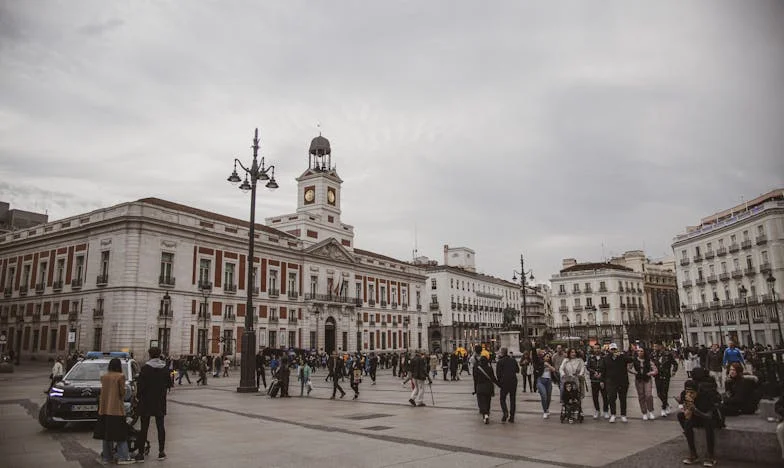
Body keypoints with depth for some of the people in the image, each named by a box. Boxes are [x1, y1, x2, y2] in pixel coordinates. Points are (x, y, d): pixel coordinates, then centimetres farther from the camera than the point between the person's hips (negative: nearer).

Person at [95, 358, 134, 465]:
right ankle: (123, 457, -2)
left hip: (104, 409, 6)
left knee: (106, 433, 13)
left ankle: (106, 457, 19)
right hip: (116, 408, -6)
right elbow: (122, 392, -9)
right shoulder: (120, 376, -11)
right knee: (120, 434, 0)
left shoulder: (103, 377, 6)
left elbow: (103, 391, 10)